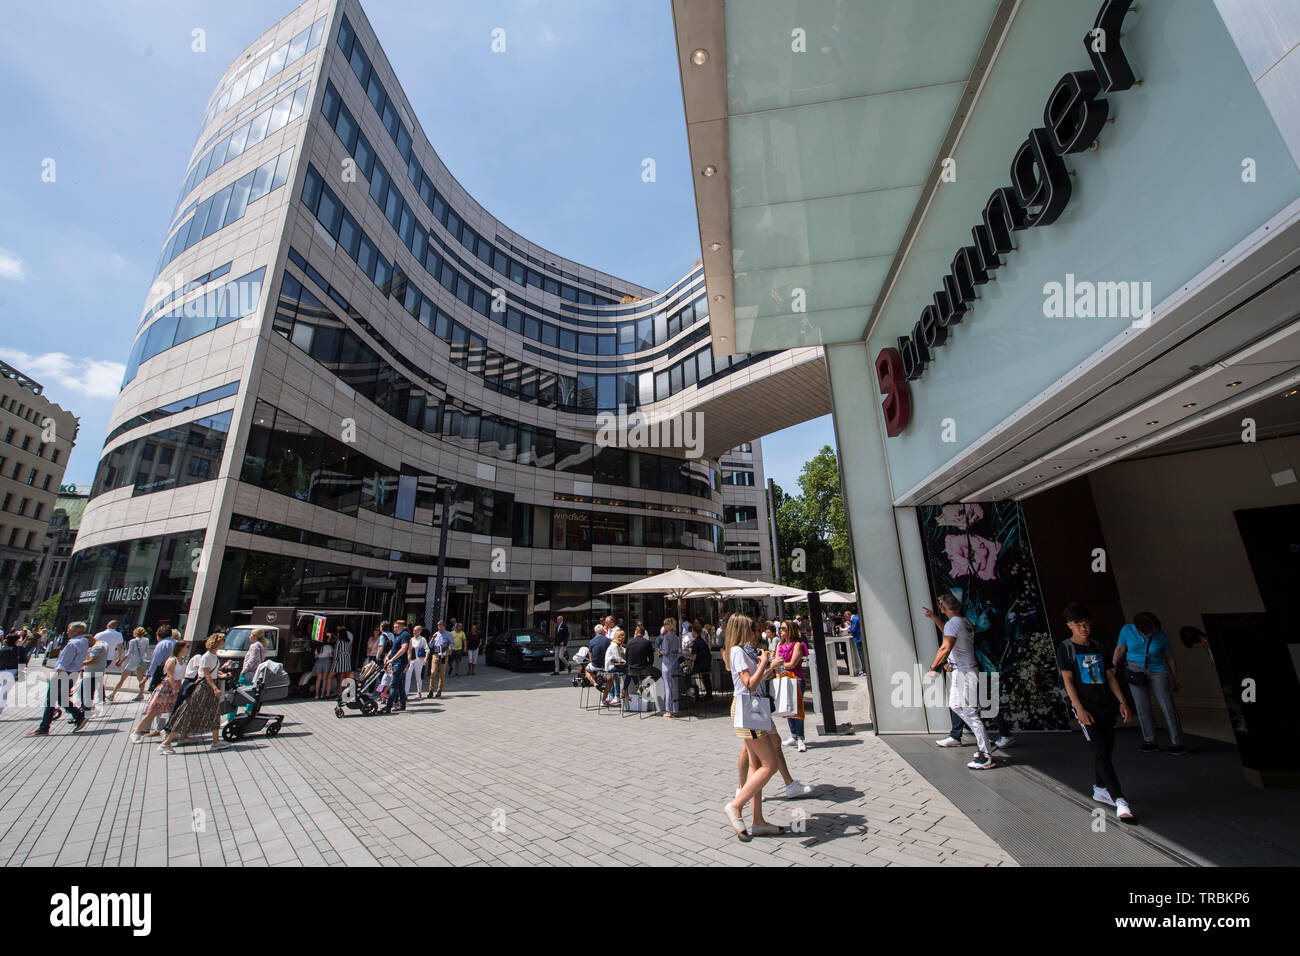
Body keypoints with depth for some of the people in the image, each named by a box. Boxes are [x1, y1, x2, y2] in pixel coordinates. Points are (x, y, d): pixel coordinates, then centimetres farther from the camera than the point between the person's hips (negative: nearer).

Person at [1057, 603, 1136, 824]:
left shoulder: (1098, 647, 14)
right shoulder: (1065, 648, -2)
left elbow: (1110, 676, 16)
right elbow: (1068, 680, -7)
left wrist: (1122, 702, 4)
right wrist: (1079, 708, -13)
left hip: (1106, 705, 5)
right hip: (1085, 707, -5)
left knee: (1105, 750, 10)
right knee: (1101, 752, -10)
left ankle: (1099, 789, 26)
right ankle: (1120, 801, -12)